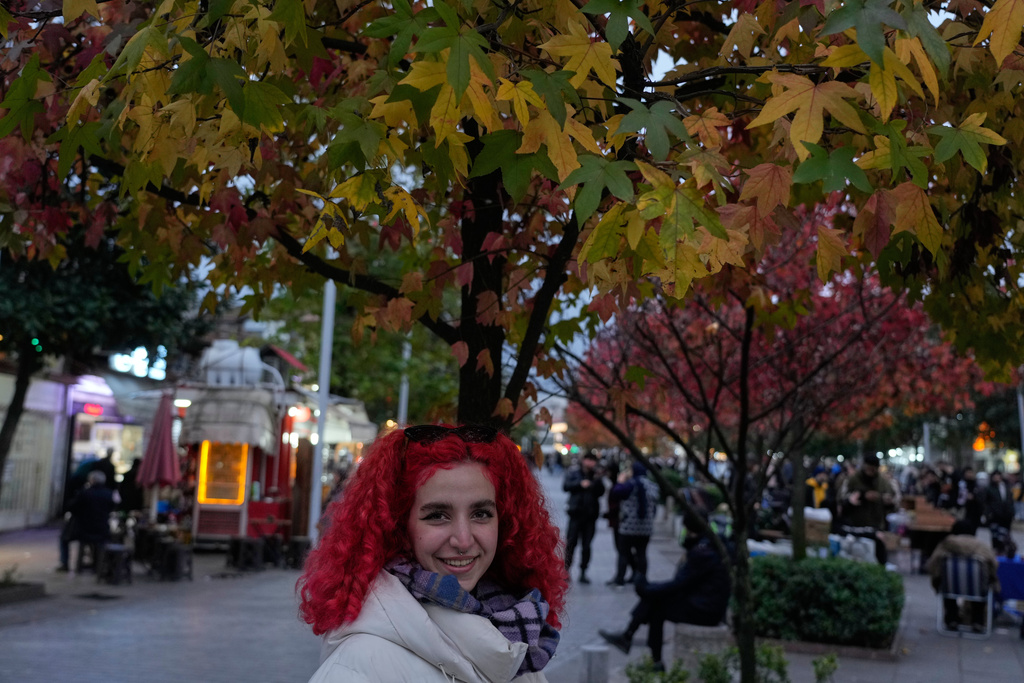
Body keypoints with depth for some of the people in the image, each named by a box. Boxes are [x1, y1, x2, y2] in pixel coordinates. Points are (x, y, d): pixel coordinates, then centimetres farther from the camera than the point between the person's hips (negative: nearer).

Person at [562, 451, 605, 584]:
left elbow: (601, 492, 0)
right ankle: (567, 568, 11)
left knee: (586, 545, 4)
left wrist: (598, 480, -14)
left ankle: (583, 572, 9)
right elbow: (566, 486, -7)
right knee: (571, 542, -1)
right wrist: (580, 484, -16)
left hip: (590, 514, 2)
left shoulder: (596, 475, 9)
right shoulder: (573, 472, 4)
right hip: (576, 512, -2)